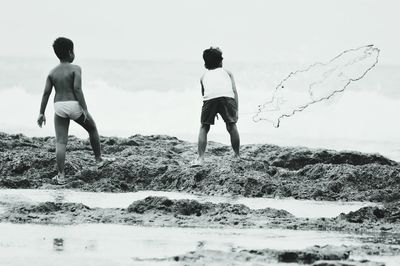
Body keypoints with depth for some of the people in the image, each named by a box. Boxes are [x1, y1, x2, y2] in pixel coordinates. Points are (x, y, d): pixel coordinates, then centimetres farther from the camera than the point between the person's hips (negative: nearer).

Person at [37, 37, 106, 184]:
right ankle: (98, 158, 39)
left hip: (59, 107, 3)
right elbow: (77, 88, -16)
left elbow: (46, 93, 3)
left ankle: (61, 176, -6)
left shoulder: (52, 72, 8)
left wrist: (41, 113, 6)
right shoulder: (75, 69, -5)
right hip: (75, 106, -3)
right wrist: (85, 109, -15)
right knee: (92, 128, 25)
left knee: (60, 143, 1)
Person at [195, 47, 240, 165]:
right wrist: (236, 110, 14)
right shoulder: (226, 72, 31)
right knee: (232, 126, 16)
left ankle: (200, 158, 3)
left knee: (204, 127, 14)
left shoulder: (204, 76, 34)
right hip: (227, 96, 0)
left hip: (210, 97, 0)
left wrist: (213, 112, 52)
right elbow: (234, 91, 19)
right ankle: (237, 156, 23)